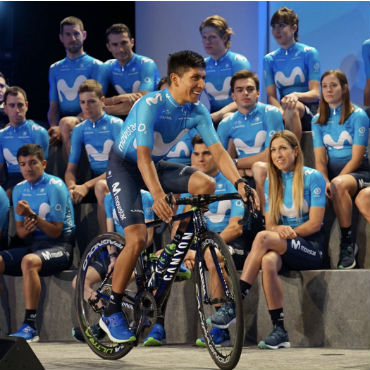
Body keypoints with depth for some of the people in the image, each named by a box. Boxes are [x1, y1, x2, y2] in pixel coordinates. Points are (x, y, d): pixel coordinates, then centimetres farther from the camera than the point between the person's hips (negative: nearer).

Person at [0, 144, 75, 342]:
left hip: (59, 246, -6)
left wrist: (32, 216, -24)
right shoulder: (20, 189, 10)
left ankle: (30, 326, -35)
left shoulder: (55, 186, -9)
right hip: (31, 244, 6)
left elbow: (56, 231, -11)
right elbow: (20, 231, 11)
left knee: (29, 261, -37)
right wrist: (25, 229, -13)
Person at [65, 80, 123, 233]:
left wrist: (87, 186, -22)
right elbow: (71, 169, 9)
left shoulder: (116, 124, -6)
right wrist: (72, 187, -16)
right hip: (94, 179, 5)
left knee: (101, 186, -39)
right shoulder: (79, 130, 10)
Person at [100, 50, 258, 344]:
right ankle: (111, 314, -7)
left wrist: (239, 183, -32)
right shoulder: (151, 105, -29)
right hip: (125, 165, -6)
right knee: (137, 240, -21)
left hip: (156, 164, 6)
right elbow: (143, 155, -37)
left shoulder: (197, 112, -10)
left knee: (205, 184, -21)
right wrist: (158, 195, -53)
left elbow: (218, 150, -14)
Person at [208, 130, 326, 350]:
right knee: (268, 261, -35)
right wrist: (279, 229, -14)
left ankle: (233, 306, -31)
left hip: (312, 248, -4)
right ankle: (280, 331, -32)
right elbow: (270, 224, 10)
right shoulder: (272, 182, 14)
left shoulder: (313, 177, -2)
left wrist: (287, 232, -15)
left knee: (263, 238, -32)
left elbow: (315, 224, -7)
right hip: (284, 249, 4)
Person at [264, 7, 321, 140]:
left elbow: (315, 93, -3)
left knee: (289, 105, -37)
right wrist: (282, 112, -19)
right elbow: (271, 96, 5)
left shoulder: (309, 53, 4)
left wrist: (296, 95, -27)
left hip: (310, 112, -2)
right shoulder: (269, 59, 14)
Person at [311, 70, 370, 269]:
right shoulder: (318, 120, 13)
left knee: (339, 185, -39)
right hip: (332, 172, 4)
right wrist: (325, 182, -17)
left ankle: (347, 243, -30)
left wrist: (334, 182, -19)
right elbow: (320, 158, 4)